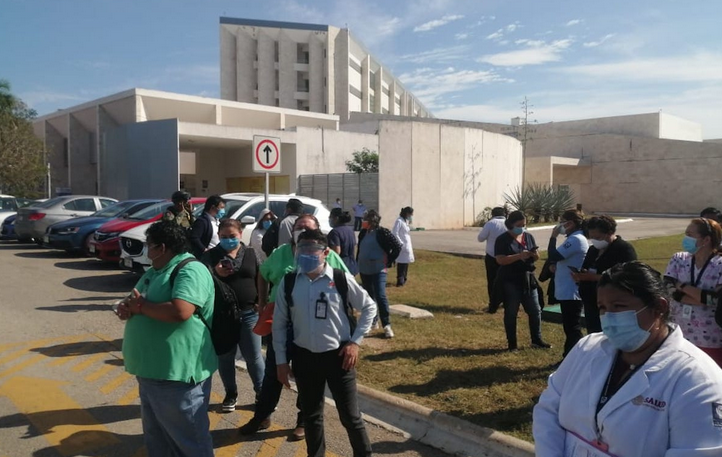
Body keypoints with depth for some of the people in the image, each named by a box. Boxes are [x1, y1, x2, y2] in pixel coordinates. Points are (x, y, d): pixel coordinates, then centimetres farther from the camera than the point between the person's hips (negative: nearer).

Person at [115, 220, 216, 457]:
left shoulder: (191, 271, -17)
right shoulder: (155, 271, 14)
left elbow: (180, 312, -31)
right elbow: (136, 303, 19)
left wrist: (142, 306, -16)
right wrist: (127, 307, -5)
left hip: (177, 374, -10)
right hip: (151, 369, 10)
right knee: (156, 434, 24)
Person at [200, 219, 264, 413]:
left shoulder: (250, 253, 6)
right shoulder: (210, 255, 0)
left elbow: (261, 279, 10)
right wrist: (215, 273, -30)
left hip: (249, 313, 0)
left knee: (253, 356, 6)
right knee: (225, 357, 10)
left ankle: (262, 393, 19)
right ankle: (231, 394, 26)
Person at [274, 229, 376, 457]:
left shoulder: (341, 280, -12)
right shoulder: (288, 282, -5)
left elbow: (369, 307, 2)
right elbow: (279, 323, 4)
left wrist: (355, 341, -4)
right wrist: (281, 360, 4)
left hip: (338, 355, -2)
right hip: (304, 357, 3)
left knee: (350, 415, 8)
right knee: (311, 415, 19)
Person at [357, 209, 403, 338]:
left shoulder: (383, 233, -11)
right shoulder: (363, 233, 7)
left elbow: (397, 246, -10)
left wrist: (389, 262, -8)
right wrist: (358, 263, 15)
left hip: (378, 270, -6)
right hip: (364, 270, 6)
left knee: (380, 296, -12)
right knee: (369, 297, 14)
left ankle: (387, 325, -5)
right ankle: (372, 321, 28)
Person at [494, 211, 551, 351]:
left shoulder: (529, 237, 8)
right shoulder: (502, 239, -9)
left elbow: (537, 257, 9)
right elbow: (500, 260, -19)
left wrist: (533, 254, -14)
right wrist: (519, 256, -26)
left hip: (528, 279, 5)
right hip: (510, 281, -5)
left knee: (535, 310, 9)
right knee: (511, 313, 3)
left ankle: (537, 340, 23)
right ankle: (512, 344, 13)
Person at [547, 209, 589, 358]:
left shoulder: (576, 239, -19)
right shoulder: (575, 238, 14)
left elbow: (553, 256, -22)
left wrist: (553, 236, -11)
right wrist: (556, 268, 4)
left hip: (570, 292, -10)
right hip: (568, 291, 10)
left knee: (572, 328, -3)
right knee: (570, 327, 17)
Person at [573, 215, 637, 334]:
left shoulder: (625, 250, -10)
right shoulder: (593, 250, 15)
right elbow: (586, 273, 21)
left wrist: (593, 277, -24)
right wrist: (579, 276, -3)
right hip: (591, 307, 8)